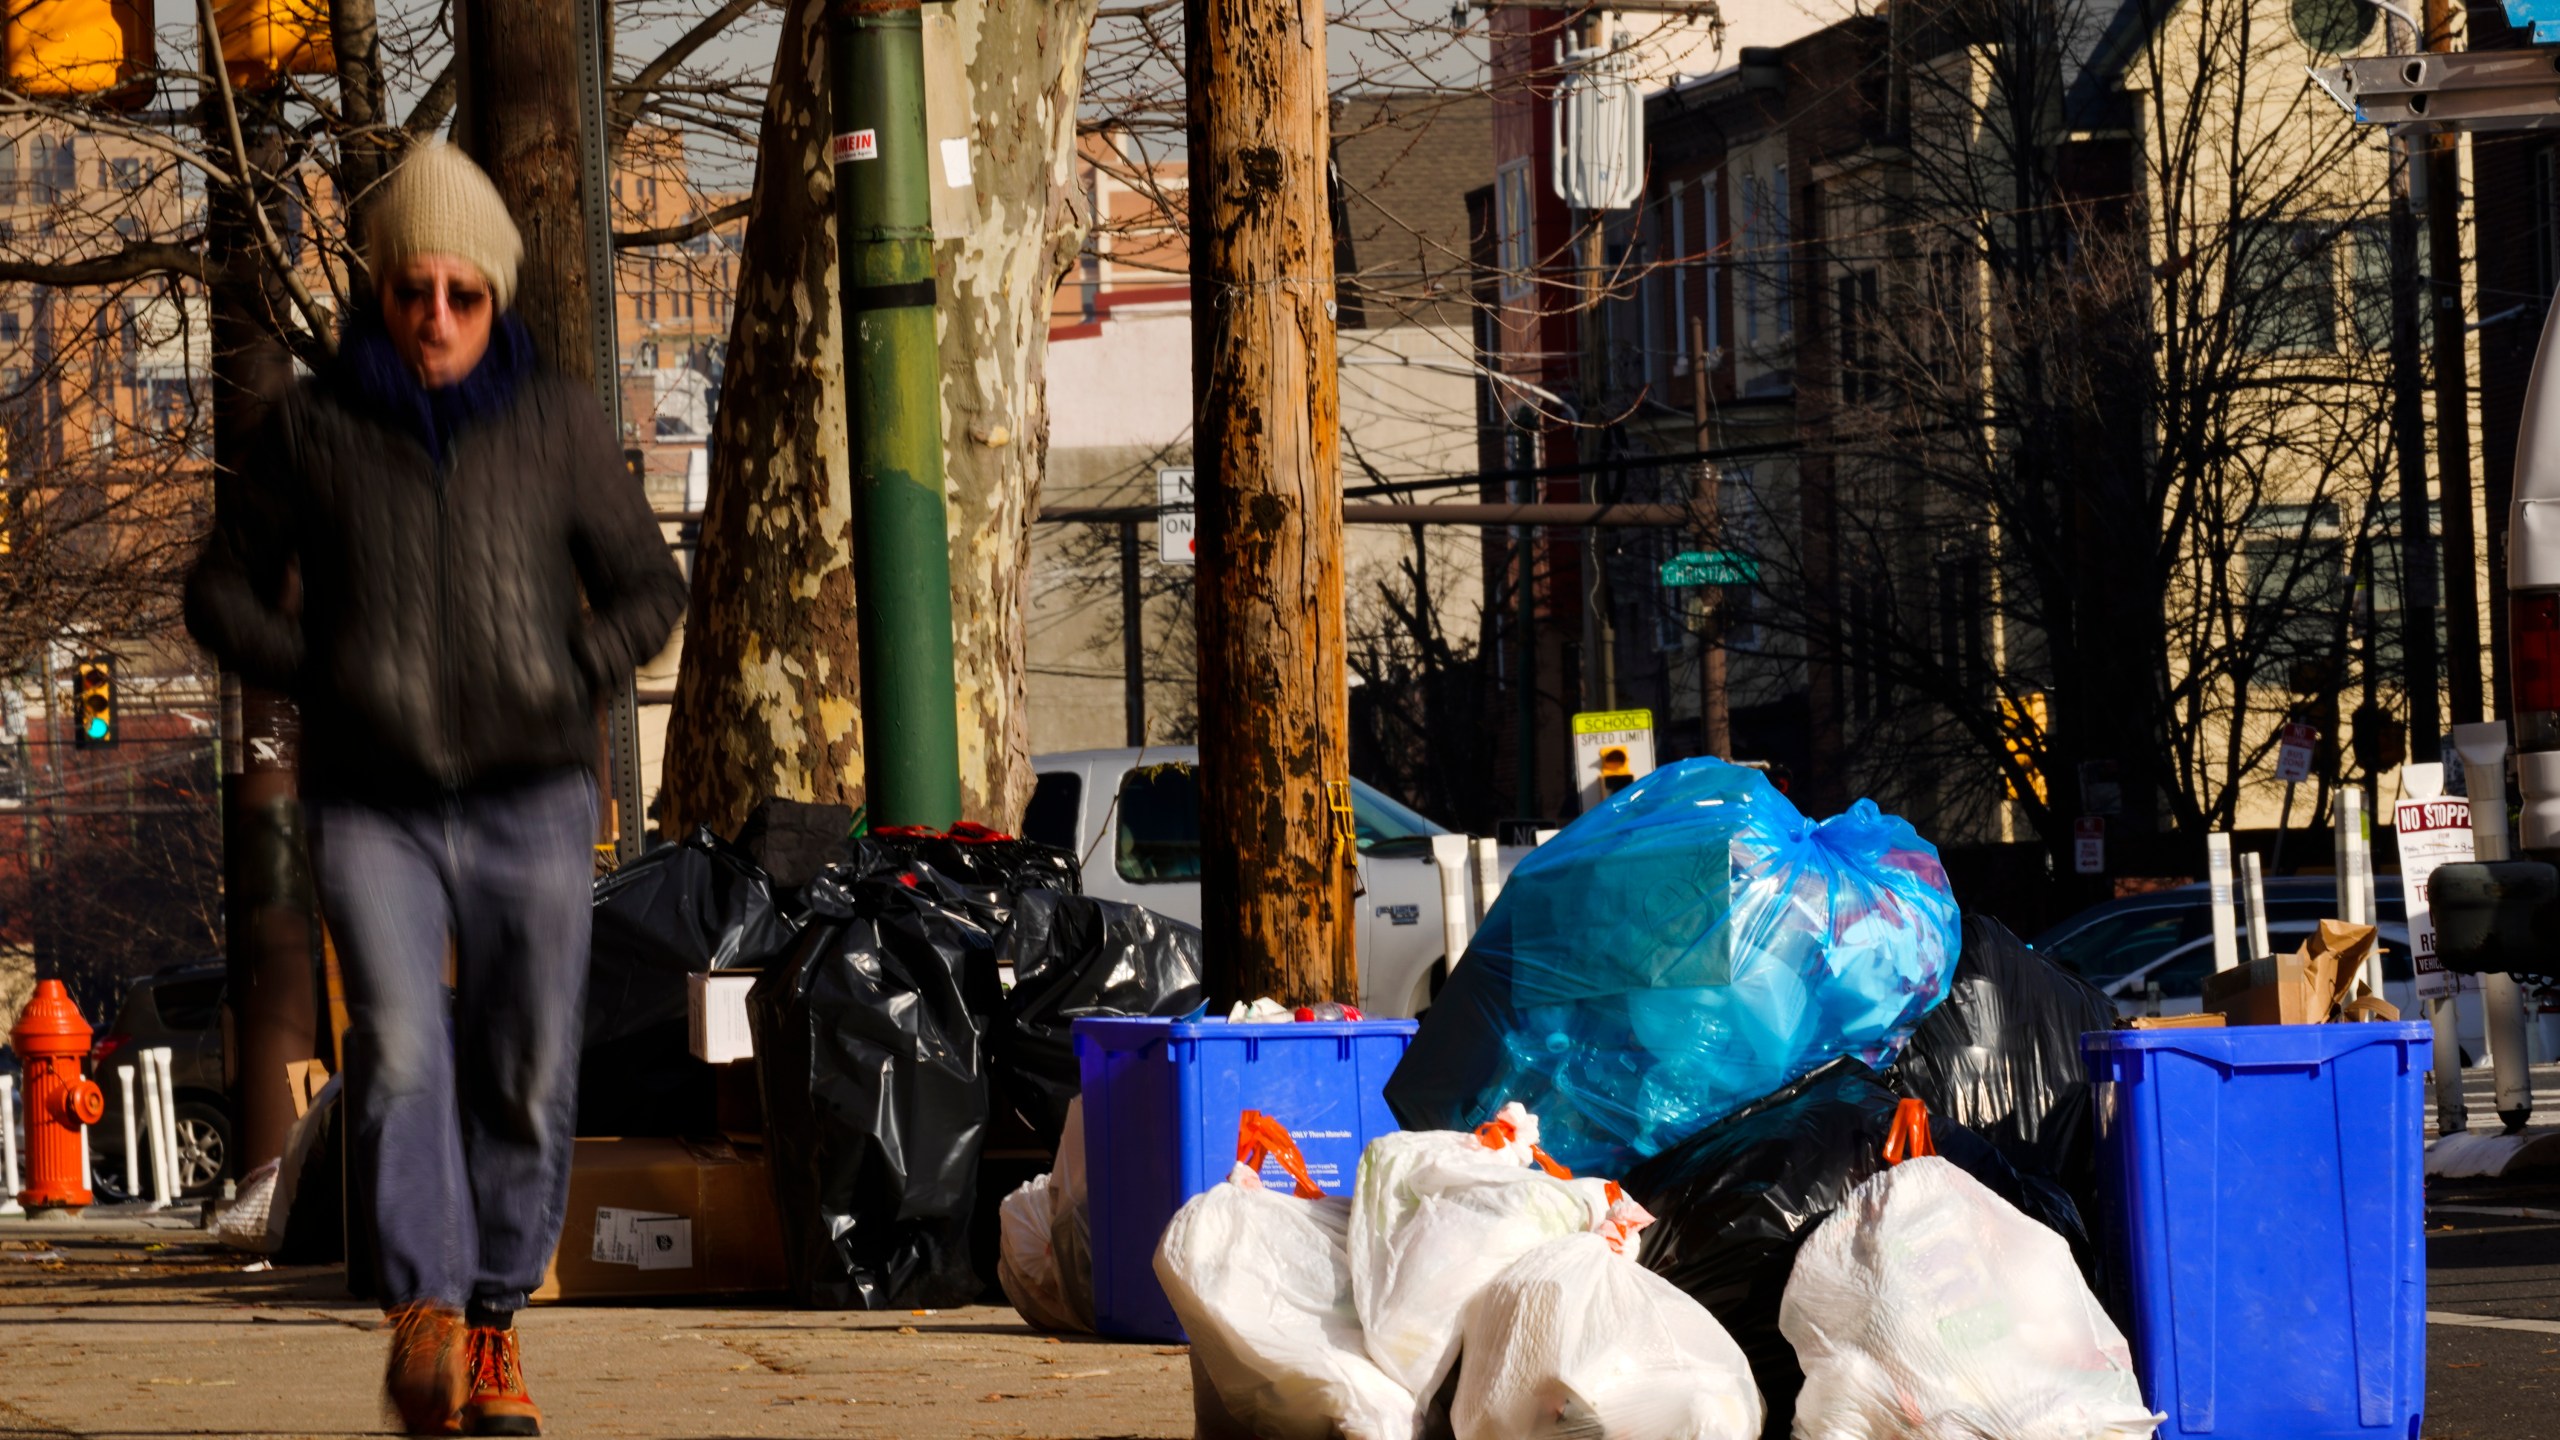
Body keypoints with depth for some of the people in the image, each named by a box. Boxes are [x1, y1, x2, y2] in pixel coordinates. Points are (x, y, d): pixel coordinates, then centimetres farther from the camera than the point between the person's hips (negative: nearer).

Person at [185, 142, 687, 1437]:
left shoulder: (555, 423, 4)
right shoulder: (315, 429, 3)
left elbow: (646, 588, 11)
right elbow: (224, 589, 12)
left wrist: (567, 682, -6)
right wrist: (320, 679, -4)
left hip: (530, 806, 1)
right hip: (374, 808, -1)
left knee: (526, 1078, 3)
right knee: (399, 1050, -21)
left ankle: (494, 1326, 19)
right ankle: (424, 1310, -21)